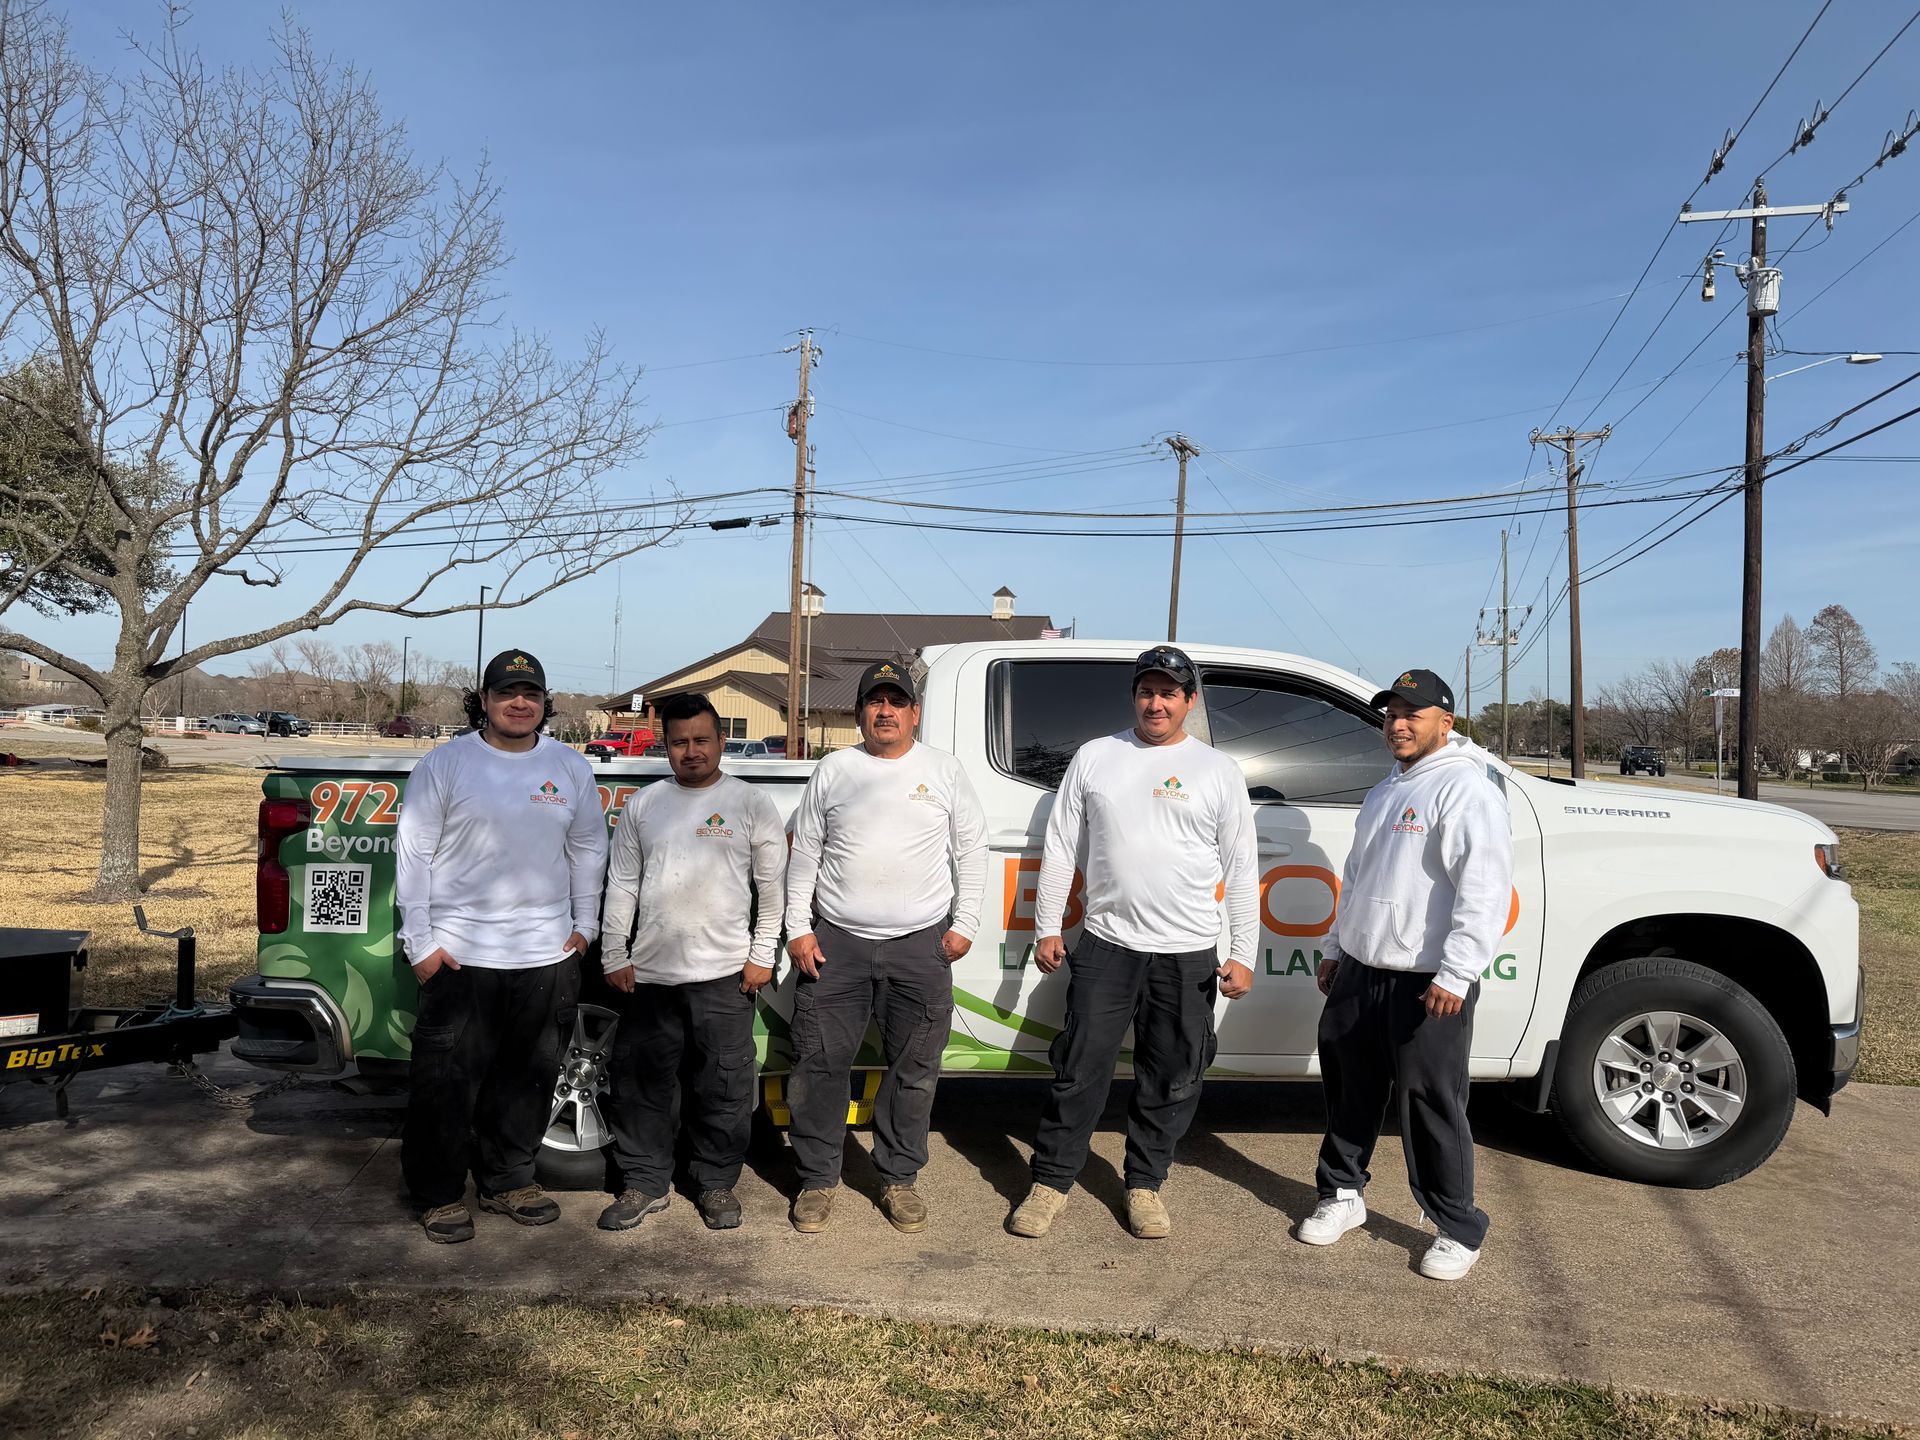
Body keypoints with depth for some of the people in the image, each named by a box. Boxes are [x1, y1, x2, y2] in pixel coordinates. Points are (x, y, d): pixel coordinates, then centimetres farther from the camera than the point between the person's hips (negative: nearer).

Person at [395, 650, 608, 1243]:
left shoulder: (571, 768, 7)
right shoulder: (445, 763, -3)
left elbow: (588, 849, 15)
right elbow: (414, 853, -3)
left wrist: (583, 925, 11)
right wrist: (419, 942, -6)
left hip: (545, 954, 4)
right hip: (458, 953, -3)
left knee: (528, 1077, 12)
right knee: (448, 1080, 2)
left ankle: (508, 1181, 29)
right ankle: (439, 1194, 19)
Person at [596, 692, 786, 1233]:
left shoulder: (750, 804, 1)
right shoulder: (643, 805, 8)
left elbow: (772, 886, 2)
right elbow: (621, 886, 10)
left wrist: (762, 956, -2)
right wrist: (614, 955, 5)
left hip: (724, 971, -2)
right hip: (650, 971, 3)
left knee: (725, 1086, 5)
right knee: (641, 1080, 9)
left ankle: (717, 1183, 22)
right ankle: (644, 1183, 23)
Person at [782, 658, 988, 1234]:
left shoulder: (944, 770, 5)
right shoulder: (835, 769, 5)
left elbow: (971, 851, 8)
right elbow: (804, 853, 8)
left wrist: (963, 925, 1)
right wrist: (798, 929, 1)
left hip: (921, 948, 0)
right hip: (835, 943, 0)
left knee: (914, 1071, 7)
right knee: (819, 1066, 2)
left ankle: (899, 1179, 23)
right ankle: (818, 1180, 18)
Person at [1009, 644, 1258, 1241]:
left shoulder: (1219, 770, 5)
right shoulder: (1095, 757, 5)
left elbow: (1241, 870, 5)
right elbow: (1059, 848, 8)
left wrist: (1243, 953, 0)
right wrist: (1046, 927, 4)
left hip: (1188, 955, 1)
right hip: (1106, 946, 0)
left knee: (1172, 1081, 9)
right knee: (1080, 1072, 3)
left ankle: (1145, 1184, 27)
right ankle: (1050, 1182, 17)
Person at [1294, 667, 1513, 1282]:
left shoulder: (1465, 789, -12)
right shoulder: (1385, 791, 17)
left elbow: (1485, 890, -21)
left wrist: (1455, 974, -26)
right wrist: (1335, 949, 25)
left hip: (1428, 985, -8)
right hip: (1359, 973, 8)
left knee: (1432, 1108, 0)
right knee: (1349, 1093, 16)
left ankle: (1458, 1230, 15)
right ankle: (1342, 1195, 33)